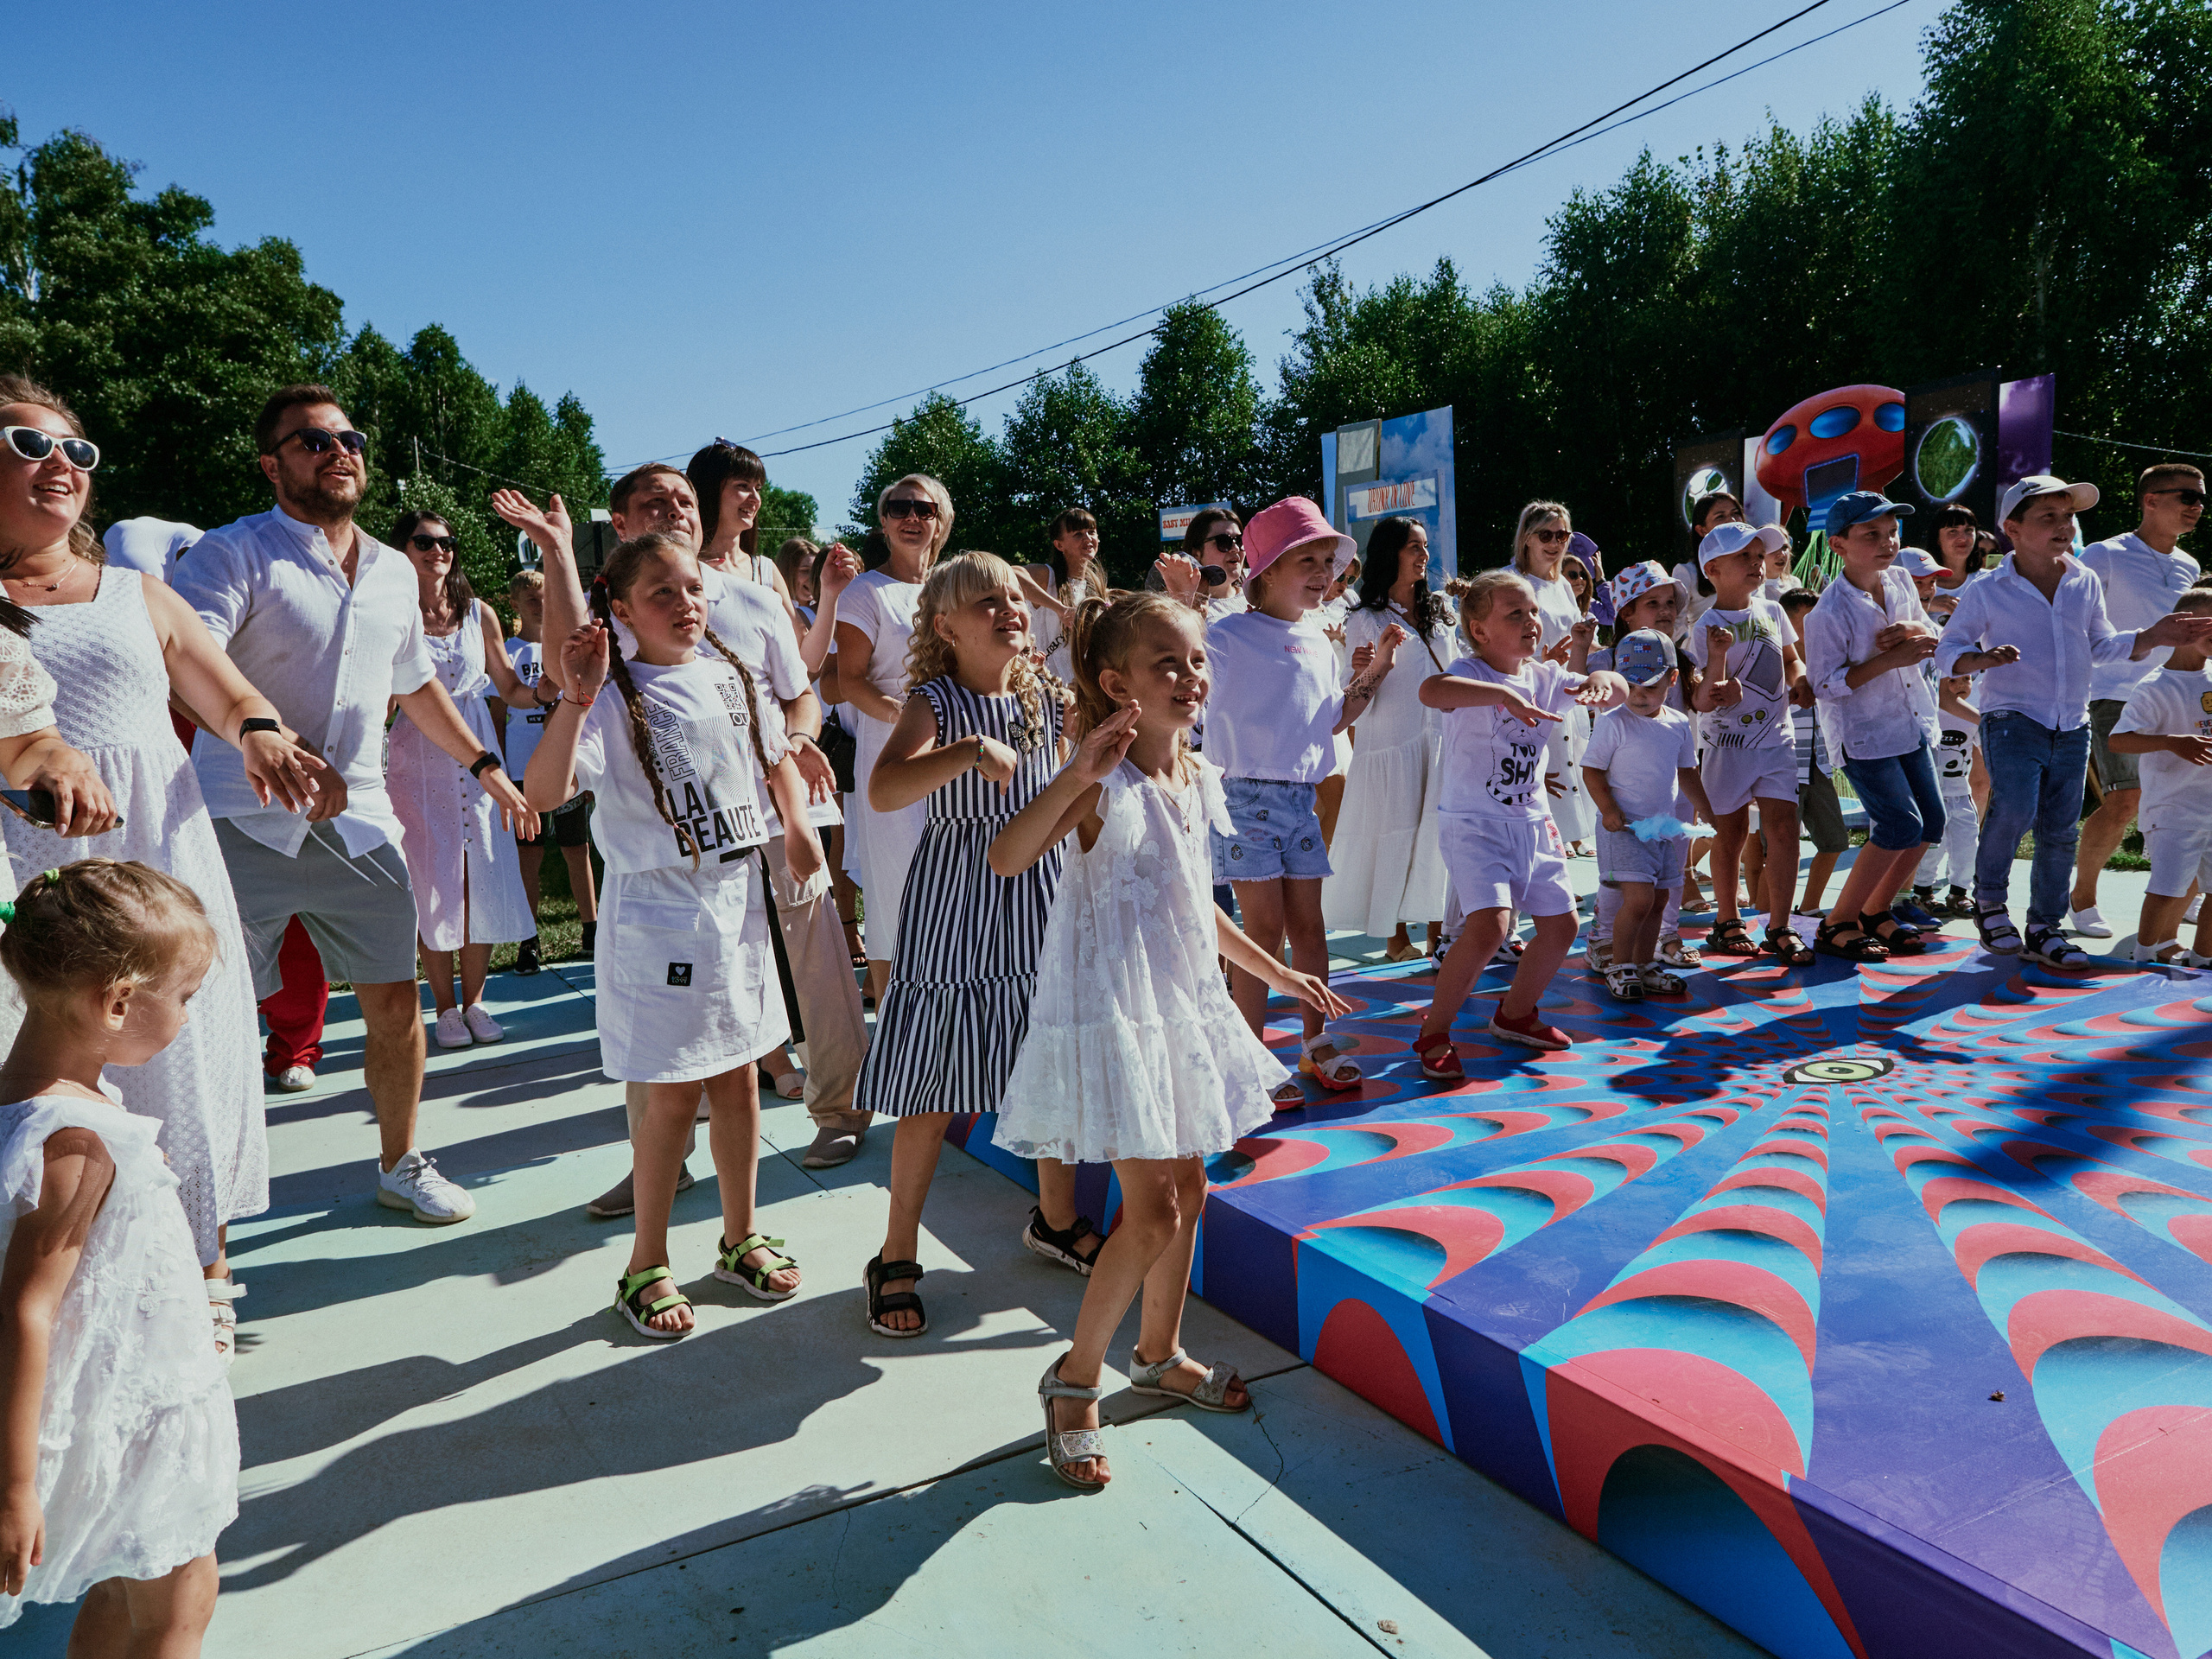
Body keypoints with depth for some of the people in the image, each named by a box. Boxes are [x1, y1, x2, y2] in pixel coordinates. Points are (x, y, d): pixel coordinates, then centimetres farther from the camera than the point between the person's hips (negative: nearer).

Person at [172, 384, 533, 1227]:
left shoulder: (395, 572, 14)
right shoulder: (236, 553, -6)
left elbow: (416, 684, 27)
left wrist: (485, 765, 27)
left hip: (359, 822, 5)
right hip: (245, 823, -5)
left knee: (396, 1002, 9)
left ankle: (400, 1164, 27)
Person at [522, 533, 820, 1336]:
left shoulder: (729, 674, 6)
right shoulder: (616, 697, -12)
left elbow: (777, 757, 19)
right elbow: (544, 790, -25)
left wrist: (797, 830, 4)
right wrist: (577, 698, -35)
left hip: (738, 899, 6)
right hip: (659, 913, -5)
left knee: (737, 1077, 14)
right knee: (673, 1092, 1)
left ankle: (740, 1239, 31)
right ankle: (647, 1266, 19)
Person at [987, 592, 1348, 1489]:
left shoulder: (1199, 779, 7)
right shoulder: (1103, 781, -16)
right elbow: (1006, 858, -33)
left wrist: (1275, 971, 26)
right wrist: (1076, 774, -42)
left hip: (1184, 1006, 8)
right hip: (1111, 1011, -8)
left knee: (1187, 1191, 16)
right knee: (1152, 1208, -6)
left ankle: (1159, 1353, 38)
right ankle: (1075, 1376, 15)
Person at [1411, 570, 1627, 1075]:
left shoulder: (1545, 677, 7)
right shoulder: (1470, 674, -15)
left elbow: (1619, 691, 5)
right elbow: (1430, 689, -38)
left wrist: (1603, 680, -19)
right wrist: (1502, 694, -49)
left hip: (1533, 824, 8)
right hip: (1474, 824, -8)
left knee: (1561, 924, 13)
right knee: (1489, 925, -23)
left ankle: (1515, 1013, 36)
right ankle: (1433, 1034, -5)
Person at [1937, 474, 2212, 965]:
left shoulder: (2087, 583, 10)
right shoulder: (1986, 591, -4)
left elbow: (2102, 647, 21)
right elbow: (1947, 653, -1)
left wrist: (2153, 637, 5)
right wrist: (1981, 658, -21)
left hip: (2072, 727, 5)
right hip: (2012, 721, -5)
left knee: (2061, 831, 6)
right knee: (2014, 808, -25)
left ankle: (2045, 928, 19)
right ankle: (1988, 899, -2)